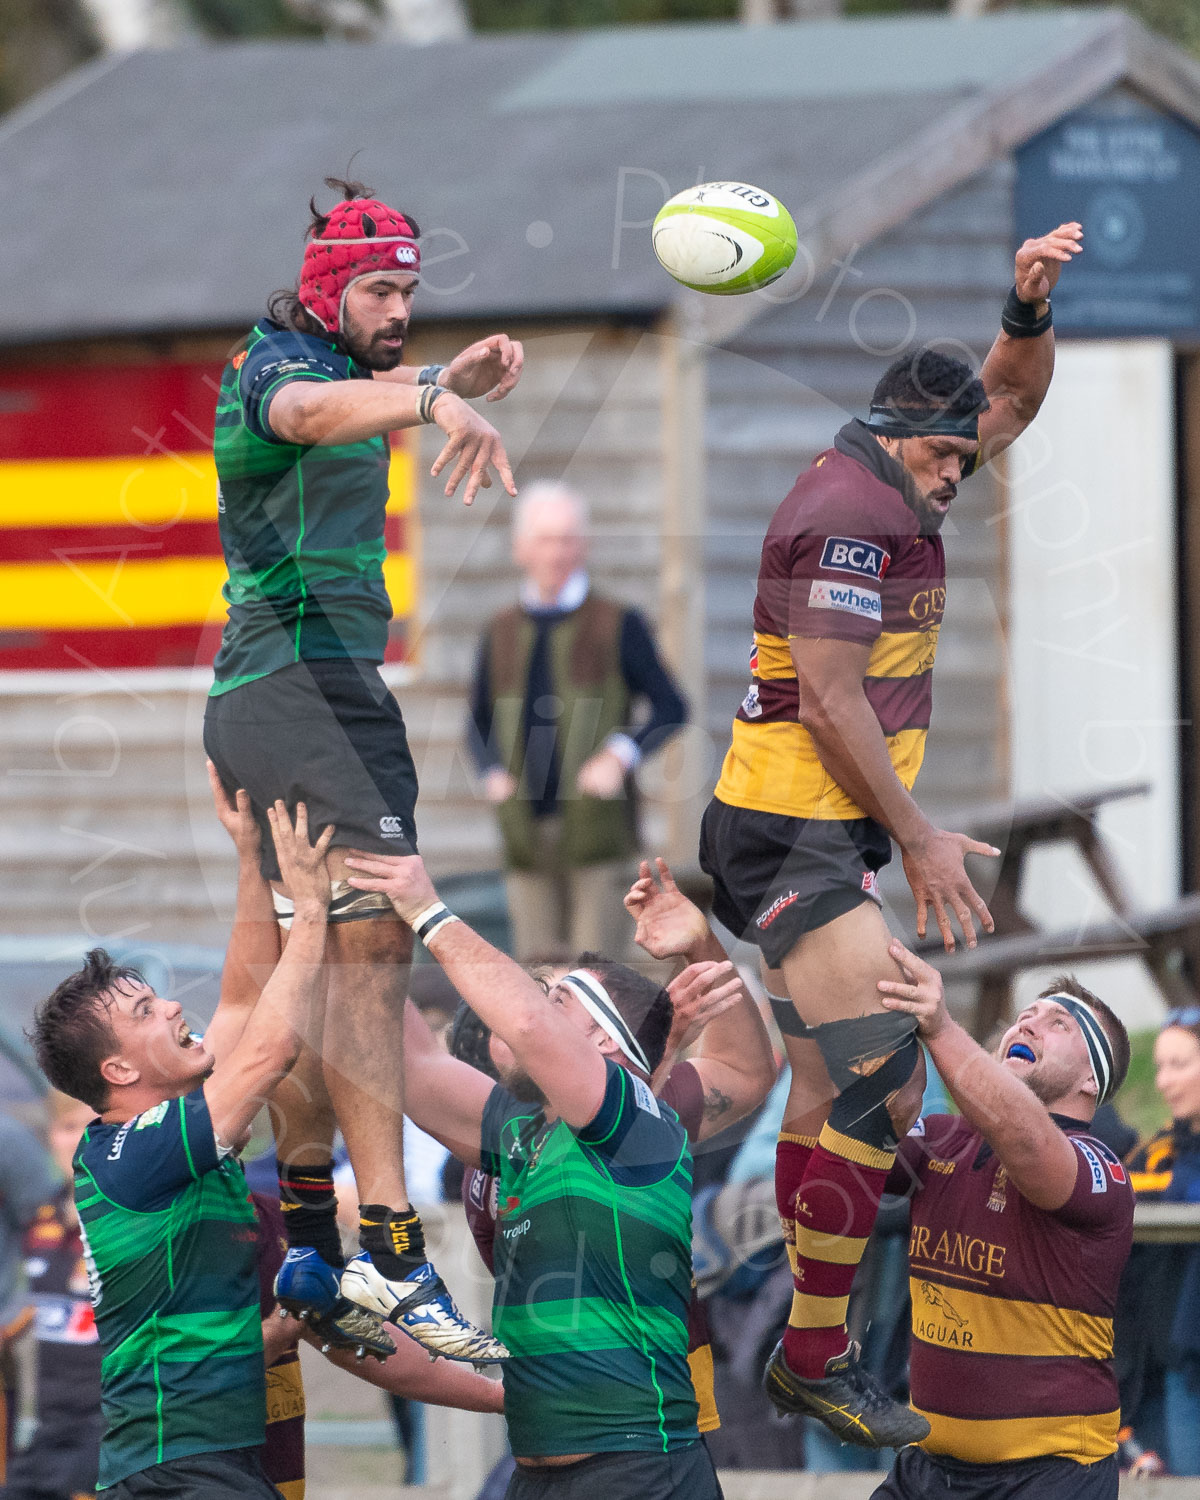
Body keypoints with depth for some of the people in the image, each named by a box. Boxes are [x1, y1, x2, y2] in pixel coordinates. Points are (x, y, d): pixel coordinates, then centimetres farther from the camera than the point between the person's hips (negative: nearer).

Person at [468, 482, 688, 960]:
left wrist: (622, 755, -15)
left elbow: (671, 709, 2)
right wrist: (493, 774, 0)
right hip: (528, 833, 3)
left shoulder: (618, 626, 1)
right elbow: (479, 723, 21)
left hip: (599, 829, -3)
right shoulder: (501, 634, 12)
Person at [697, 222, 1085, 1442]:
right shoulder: (847, 516, -16)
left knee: (830, 1087, 13)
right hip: (796, 836, -11)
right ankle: (817, 1362, -14)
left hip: (808, 839, 11)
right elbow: (830, 702, -19)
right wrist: (920, 840, -15)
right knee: (883, 1089, -16)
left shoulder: (884, 494, 13)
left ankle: (806, 1347, 18)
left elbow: (1012, 400, 27)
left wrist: (1030, 310, 7)